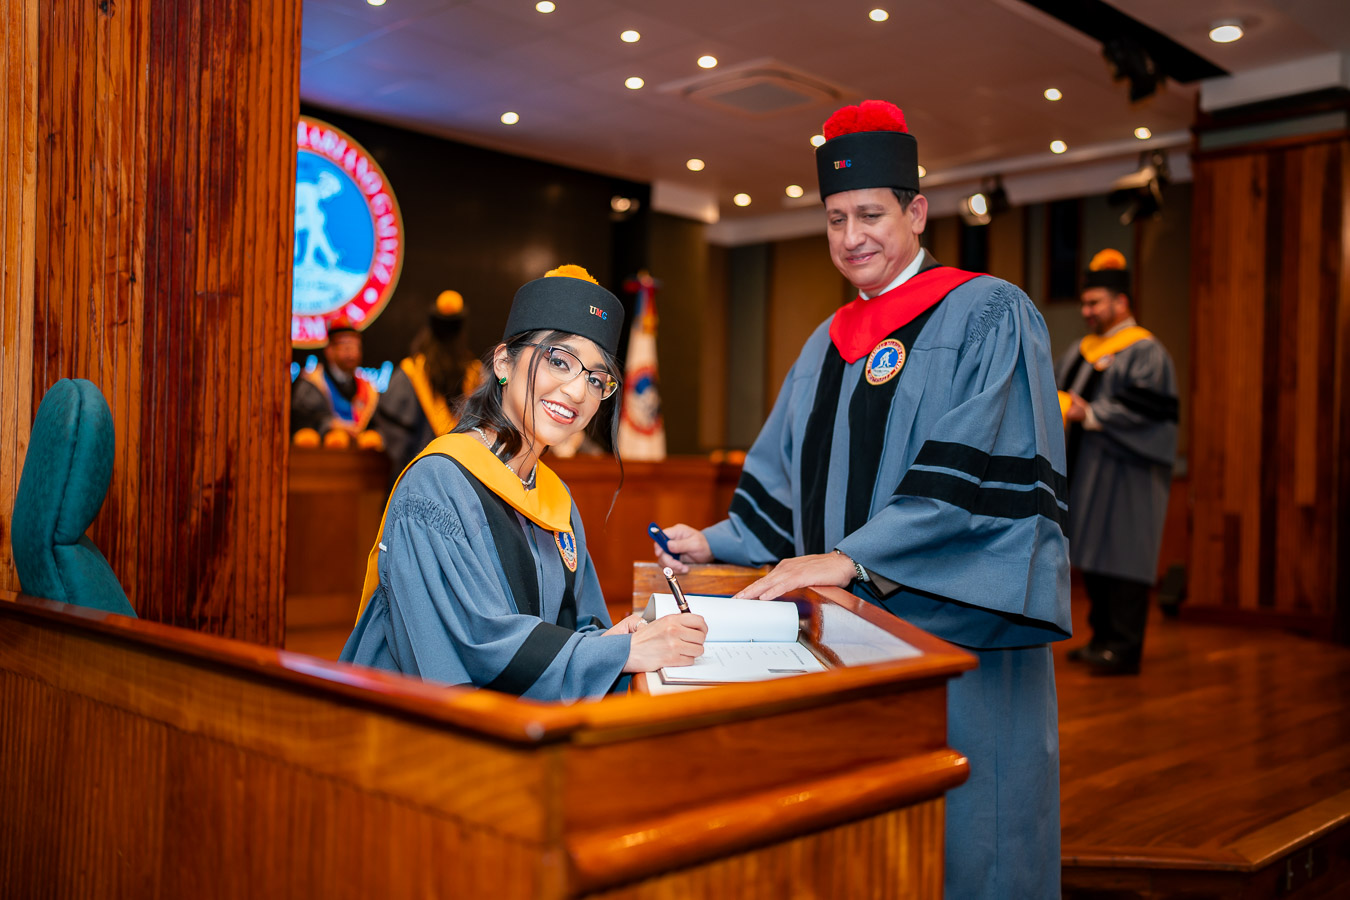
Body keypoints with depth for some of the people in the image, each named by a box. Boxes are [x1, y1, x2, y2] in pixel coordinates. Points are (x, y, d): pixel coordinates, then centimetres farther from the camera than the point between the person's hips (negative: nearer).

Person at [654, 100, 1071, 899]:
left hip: (951, 626, -6)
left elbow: (976, 475, -16)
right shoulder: (831, 341, 16)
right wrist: (717, 545, 2)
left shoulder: (987, 317, -5)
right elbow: (790, 480, 18)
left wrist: (852, 558, -23)